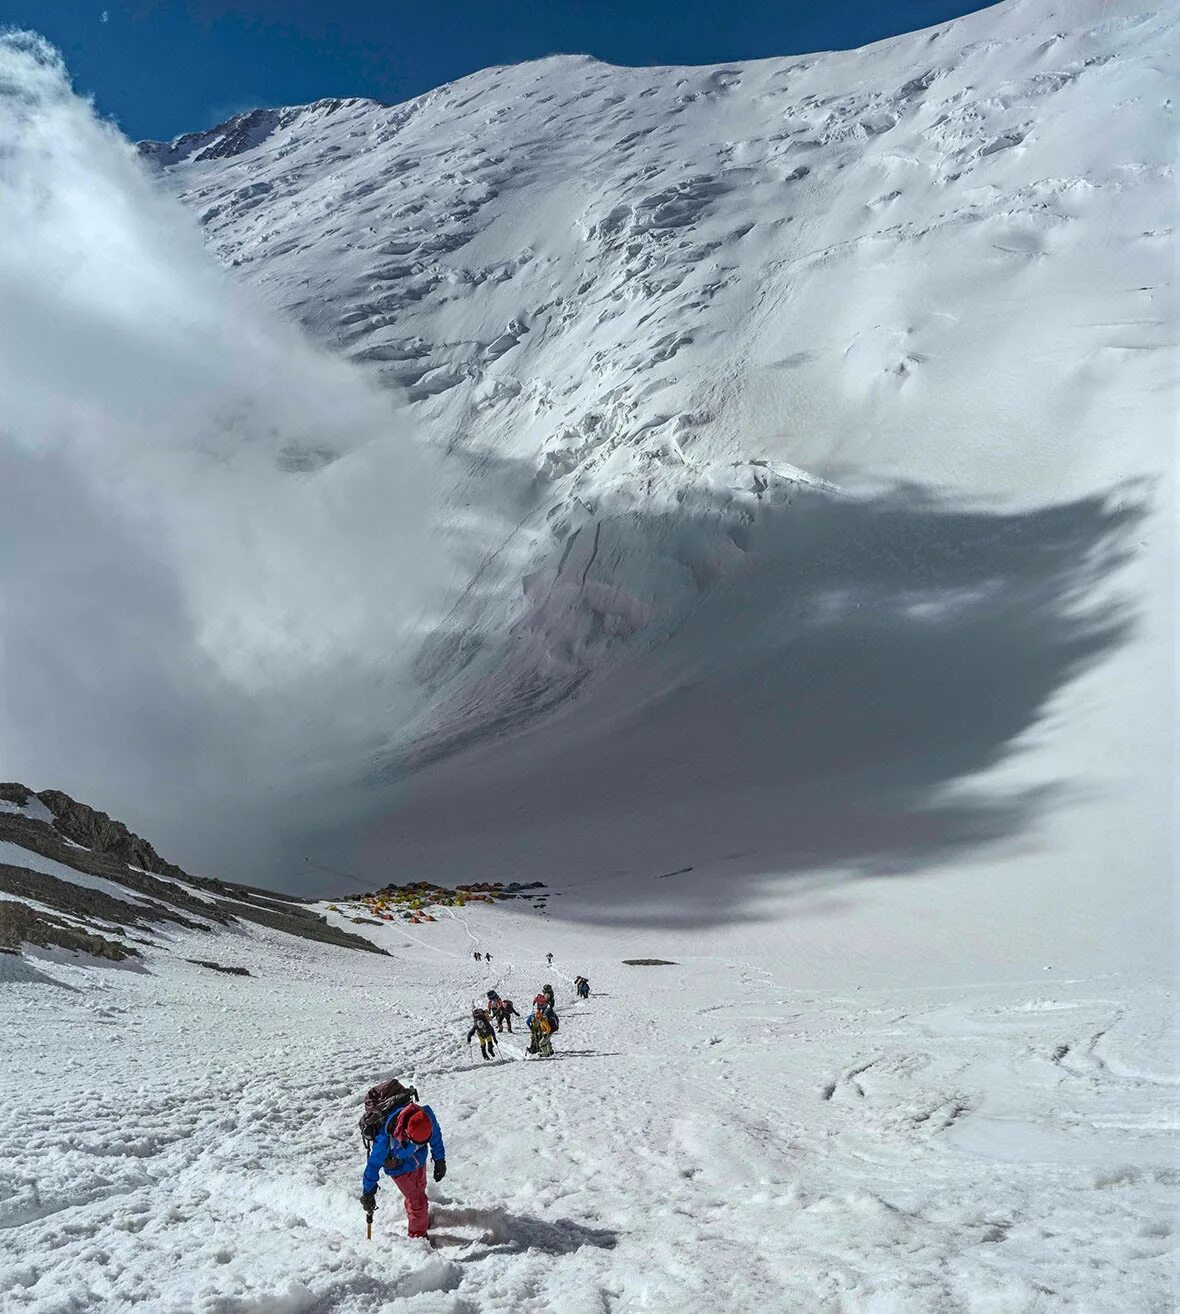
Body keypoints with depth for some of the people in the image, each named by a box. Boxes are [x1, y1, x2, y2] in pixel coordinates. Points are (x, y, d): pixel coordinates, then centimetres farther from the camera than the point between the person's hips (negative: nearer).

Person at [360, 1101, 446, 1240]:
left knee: (418, 1191, 28)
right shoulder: (387, 1138, -44)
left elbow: (436, 1134, -11)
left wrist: (439, 1160, 0)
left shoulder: (427, 1114, -35)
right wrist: (368, 1193, -17)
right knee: (417, 1202, -1)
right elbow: (374, 1164, -27)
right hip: (400, 1169, -4)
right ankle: (418, 1235, 27)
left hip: (419, 1160, 4)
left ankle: (421, 1219, 58)